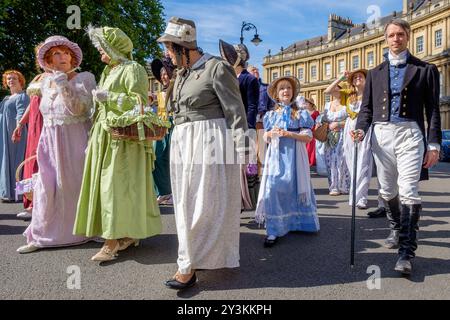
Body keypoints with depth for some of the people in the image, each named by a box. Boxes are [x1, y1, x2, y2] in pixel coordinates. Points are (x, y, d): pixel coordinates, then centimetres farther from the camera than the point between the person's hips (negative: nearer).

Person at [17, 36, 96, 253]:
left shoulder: (84, 78, -5)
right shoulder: (45, 83, 13)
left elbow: (77, 109, -16)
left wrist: (63, 85, -22)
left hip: (74, 142, -5)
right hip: (50, 142, 5)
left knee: (72, 185, 1)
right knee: (46, 188, 4)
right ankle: (41, 236, 12)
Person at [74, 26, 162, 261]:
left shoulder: (132, 69, -5)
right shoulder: (108, 70, 20)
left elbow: (139, 102, -15)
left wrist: (108, 97, -16)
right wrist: (94, 138, 19)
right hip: (105, 136, 9)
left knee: (116, 184, -10)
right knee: (106, 184, 8)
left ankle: (112, 241, -5)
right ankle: (128, 234, 16)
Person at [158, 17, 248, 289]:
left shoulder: (216, 68, -9)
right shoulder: (181, 74, 15)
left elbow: (236, 111, -11)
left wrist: (241, 151, -15)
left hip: (209, 141, -8)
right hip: (182, 143, 9)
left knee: (205, 203, -2)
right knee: (186, 202, 11)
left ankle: (189, 266, 4)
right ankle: (206, 256, 25)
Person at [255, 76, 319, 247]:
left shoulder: (300, 114, 5)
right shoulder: (271, 115, 11)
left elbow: (308, 137, -3)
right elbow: (266, 137, 14)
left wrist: (288, 134, -14)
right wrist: (272, 133, -9)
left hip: (294, 156, 0)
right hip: (277, 156, 1)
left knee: (295, 187, 5)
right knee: (274, 188, -10)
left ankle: (297, 222, 24)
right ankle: (273, 230, -9)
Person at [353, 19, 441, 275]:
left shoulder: (425, 69, 6)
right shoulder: (375, 73, 14)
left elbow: (433, 109, 2)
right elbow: (367, 107, 12)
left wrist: (434, 144, -5)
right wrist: (361, 129, -7)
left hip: (409, 134, -3)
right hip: (381, 134, 4)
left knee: (408, 192, -11)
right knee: (387, 191, 13)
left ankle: (407, 252, -6)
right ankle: (398, 230, 36)